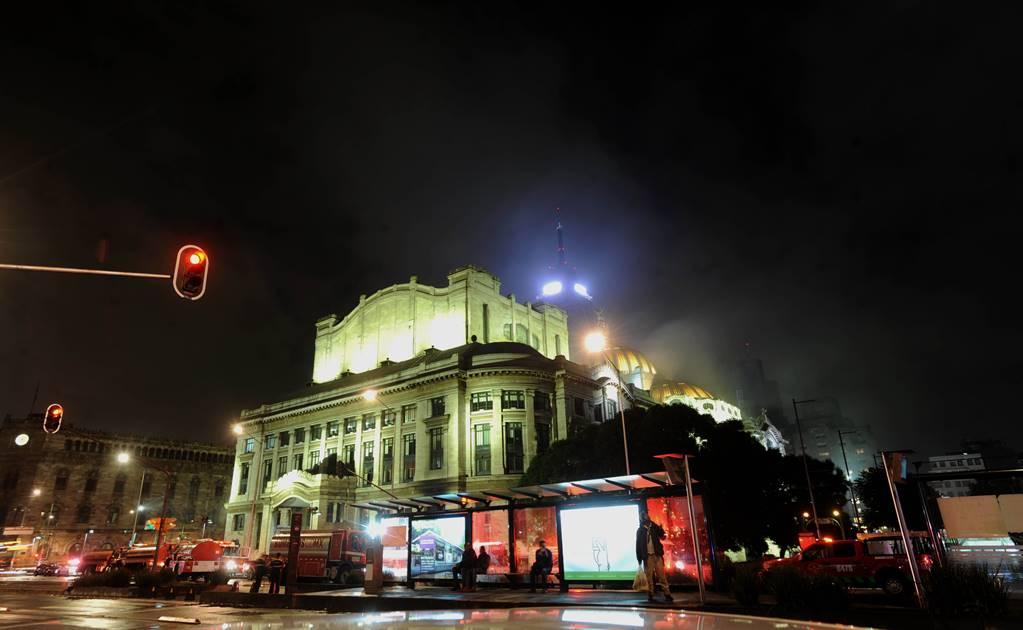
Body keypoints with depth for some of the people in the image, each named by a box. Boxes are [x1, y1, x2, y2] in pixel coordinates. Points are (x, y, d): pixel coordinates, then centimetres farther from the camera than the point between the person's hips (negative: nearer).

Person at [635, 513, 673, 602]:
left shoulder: (654, 527, 9)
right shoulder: (640, 531, 6)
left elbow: (662, 535, -4)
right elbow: (638, 545, 4)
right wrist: (639, 558, -2)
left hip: (657, 555, 1)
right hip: (647, 556, -1)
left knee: (662, 575, -4)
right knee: (649, 576, 0)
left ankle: (667, 594, -6)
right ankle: (650, 595, 4)